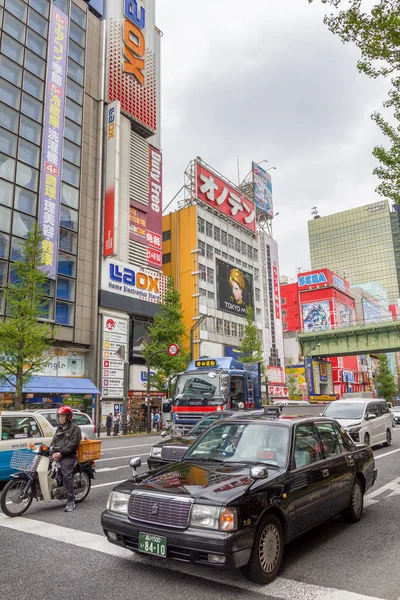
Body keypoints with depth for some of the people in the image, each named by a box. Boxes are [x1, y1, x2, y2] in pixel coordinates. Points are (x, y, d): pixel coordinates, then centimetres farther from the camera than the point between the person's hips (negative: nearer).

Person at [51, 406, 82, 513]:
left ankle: (71, 501, -14)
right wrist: (53, 451, -4)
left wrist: (61, 453, -16)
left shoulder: (75, 428, 0)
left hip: (68, 456, -7)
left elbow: (72, 444, -9)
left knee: (67, 476, -19)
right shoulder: (59, 428, 25)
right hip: (57, 455, 7)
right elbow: (54, 440, 15)